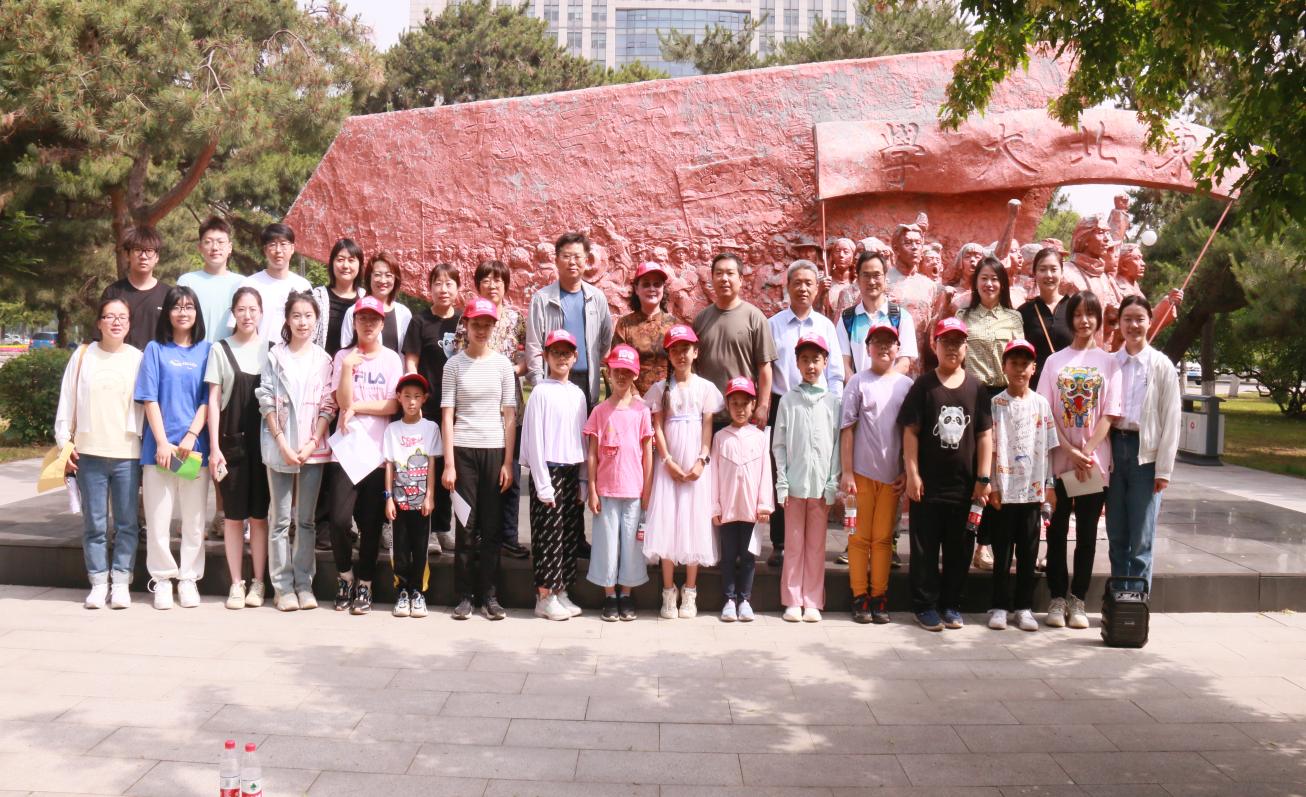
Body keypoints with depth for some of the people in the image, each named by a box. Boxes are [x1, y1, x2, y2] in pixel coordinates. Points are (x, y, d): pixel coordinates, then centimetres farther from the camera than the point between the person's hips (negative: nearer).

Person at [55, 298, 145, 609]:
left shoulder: (138, 359, 3)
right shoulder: (83, 356, 4)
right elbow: (67, 402, 7)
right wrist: (64, 442, 3)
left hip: (128, 454, 0)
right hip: (89, 454, 1)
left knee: (126, 523, 4)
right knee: (94, 524, 6)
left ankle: (121, 581, 13)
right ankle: (98, 582, 15)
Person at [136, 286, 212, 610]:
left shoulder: (206, 350, 8)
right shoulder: (155, 350, 7)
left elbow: (208, 400, 3)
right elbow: (150, 399, 1)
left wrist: (191, 435, -9)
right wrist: (162, 442, -8)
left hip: (195, 446, 1)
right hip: (159, 446, 0)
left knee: (194, 518, 4)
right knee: (158, 517, 2)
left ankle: (188, 578, 14)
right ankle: (161, 579, 12)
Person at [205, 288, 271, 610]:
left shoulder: (270, 350, 7)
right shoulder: (220, 349, 4)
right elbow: (213, 400, 1)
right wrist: (214, 447, -5)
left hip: (263, 441, 1)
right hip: (231, 441, -1)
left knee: (259, 514, 3)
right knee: (233, 515, 3)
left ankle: (257, 583, 12)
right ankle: (236, 583, 10)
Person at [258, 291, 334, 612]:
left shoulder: (323, 359, 5)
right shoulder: (275, 357, 3)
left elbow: (328, 405, 2)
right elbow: (266, 402, -1)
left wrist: (312, 443, -9)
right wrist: (282, 443, -10)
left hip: (313, 448, 1)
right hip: (279, 447, -1)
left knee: (306, 519, 7)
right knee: (280, 519, 3)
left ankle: (304, 583, 13)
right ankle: (282, 585, 9)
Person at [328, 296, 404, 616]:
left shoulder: (391, 359, 5)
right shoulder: (343, 357, 5)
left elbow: (393, 406, -4)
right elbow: (344, 403, -7)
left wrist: (357, 406, -7)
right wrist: (348, 367, -14)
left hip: (379, 451, 0)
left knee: (371, 522, 4)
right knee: (339, 519, -10)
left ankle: (364, 585, 18)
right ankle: (345, 576, 14)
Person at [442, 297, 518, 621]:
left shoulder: (503, 364, 5)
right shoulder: (454, 364, 2)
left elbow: (510, 416, 5)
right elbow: (447, 416, 0)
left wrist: (508, 462, -1)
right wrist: (449, 463, -6)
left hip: (494, 449, 1)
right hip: (463, 449, -1)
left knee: (492, 526, 3)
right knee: (466, 525, 1)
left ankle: (489, 596, 12)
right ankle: (464, 596, 10)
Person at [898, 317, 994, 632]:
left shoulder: (975, 387, 5)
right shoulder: (923, 385, -1)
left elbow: (985, 434, 5)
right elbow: (911, 431, -3)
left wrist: (983, 478, 0)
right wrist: (912, 474, -8)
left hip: (965, 485, 2)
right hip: (928, 484, -2)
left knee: (960, 549, 10)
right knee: (925, 548, 4)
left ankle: (952, 605, 22)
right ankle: (925, 605, 14)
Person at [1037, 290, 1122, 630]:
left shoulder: (1109, 362, 5)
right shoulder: (1055, 361, 6)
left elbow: (1110, 414, -2)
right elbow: (1046, 412, -1)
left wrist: (1086, 452, -13)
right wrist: (1070, 451, -11)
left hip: (1095, 459, 0)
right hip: (1059, 458, 0)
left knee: (1087, 531, 4)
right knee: (1057, 529, 3)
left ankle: (1077, 600, 12)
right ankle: (1057, 598, 12)